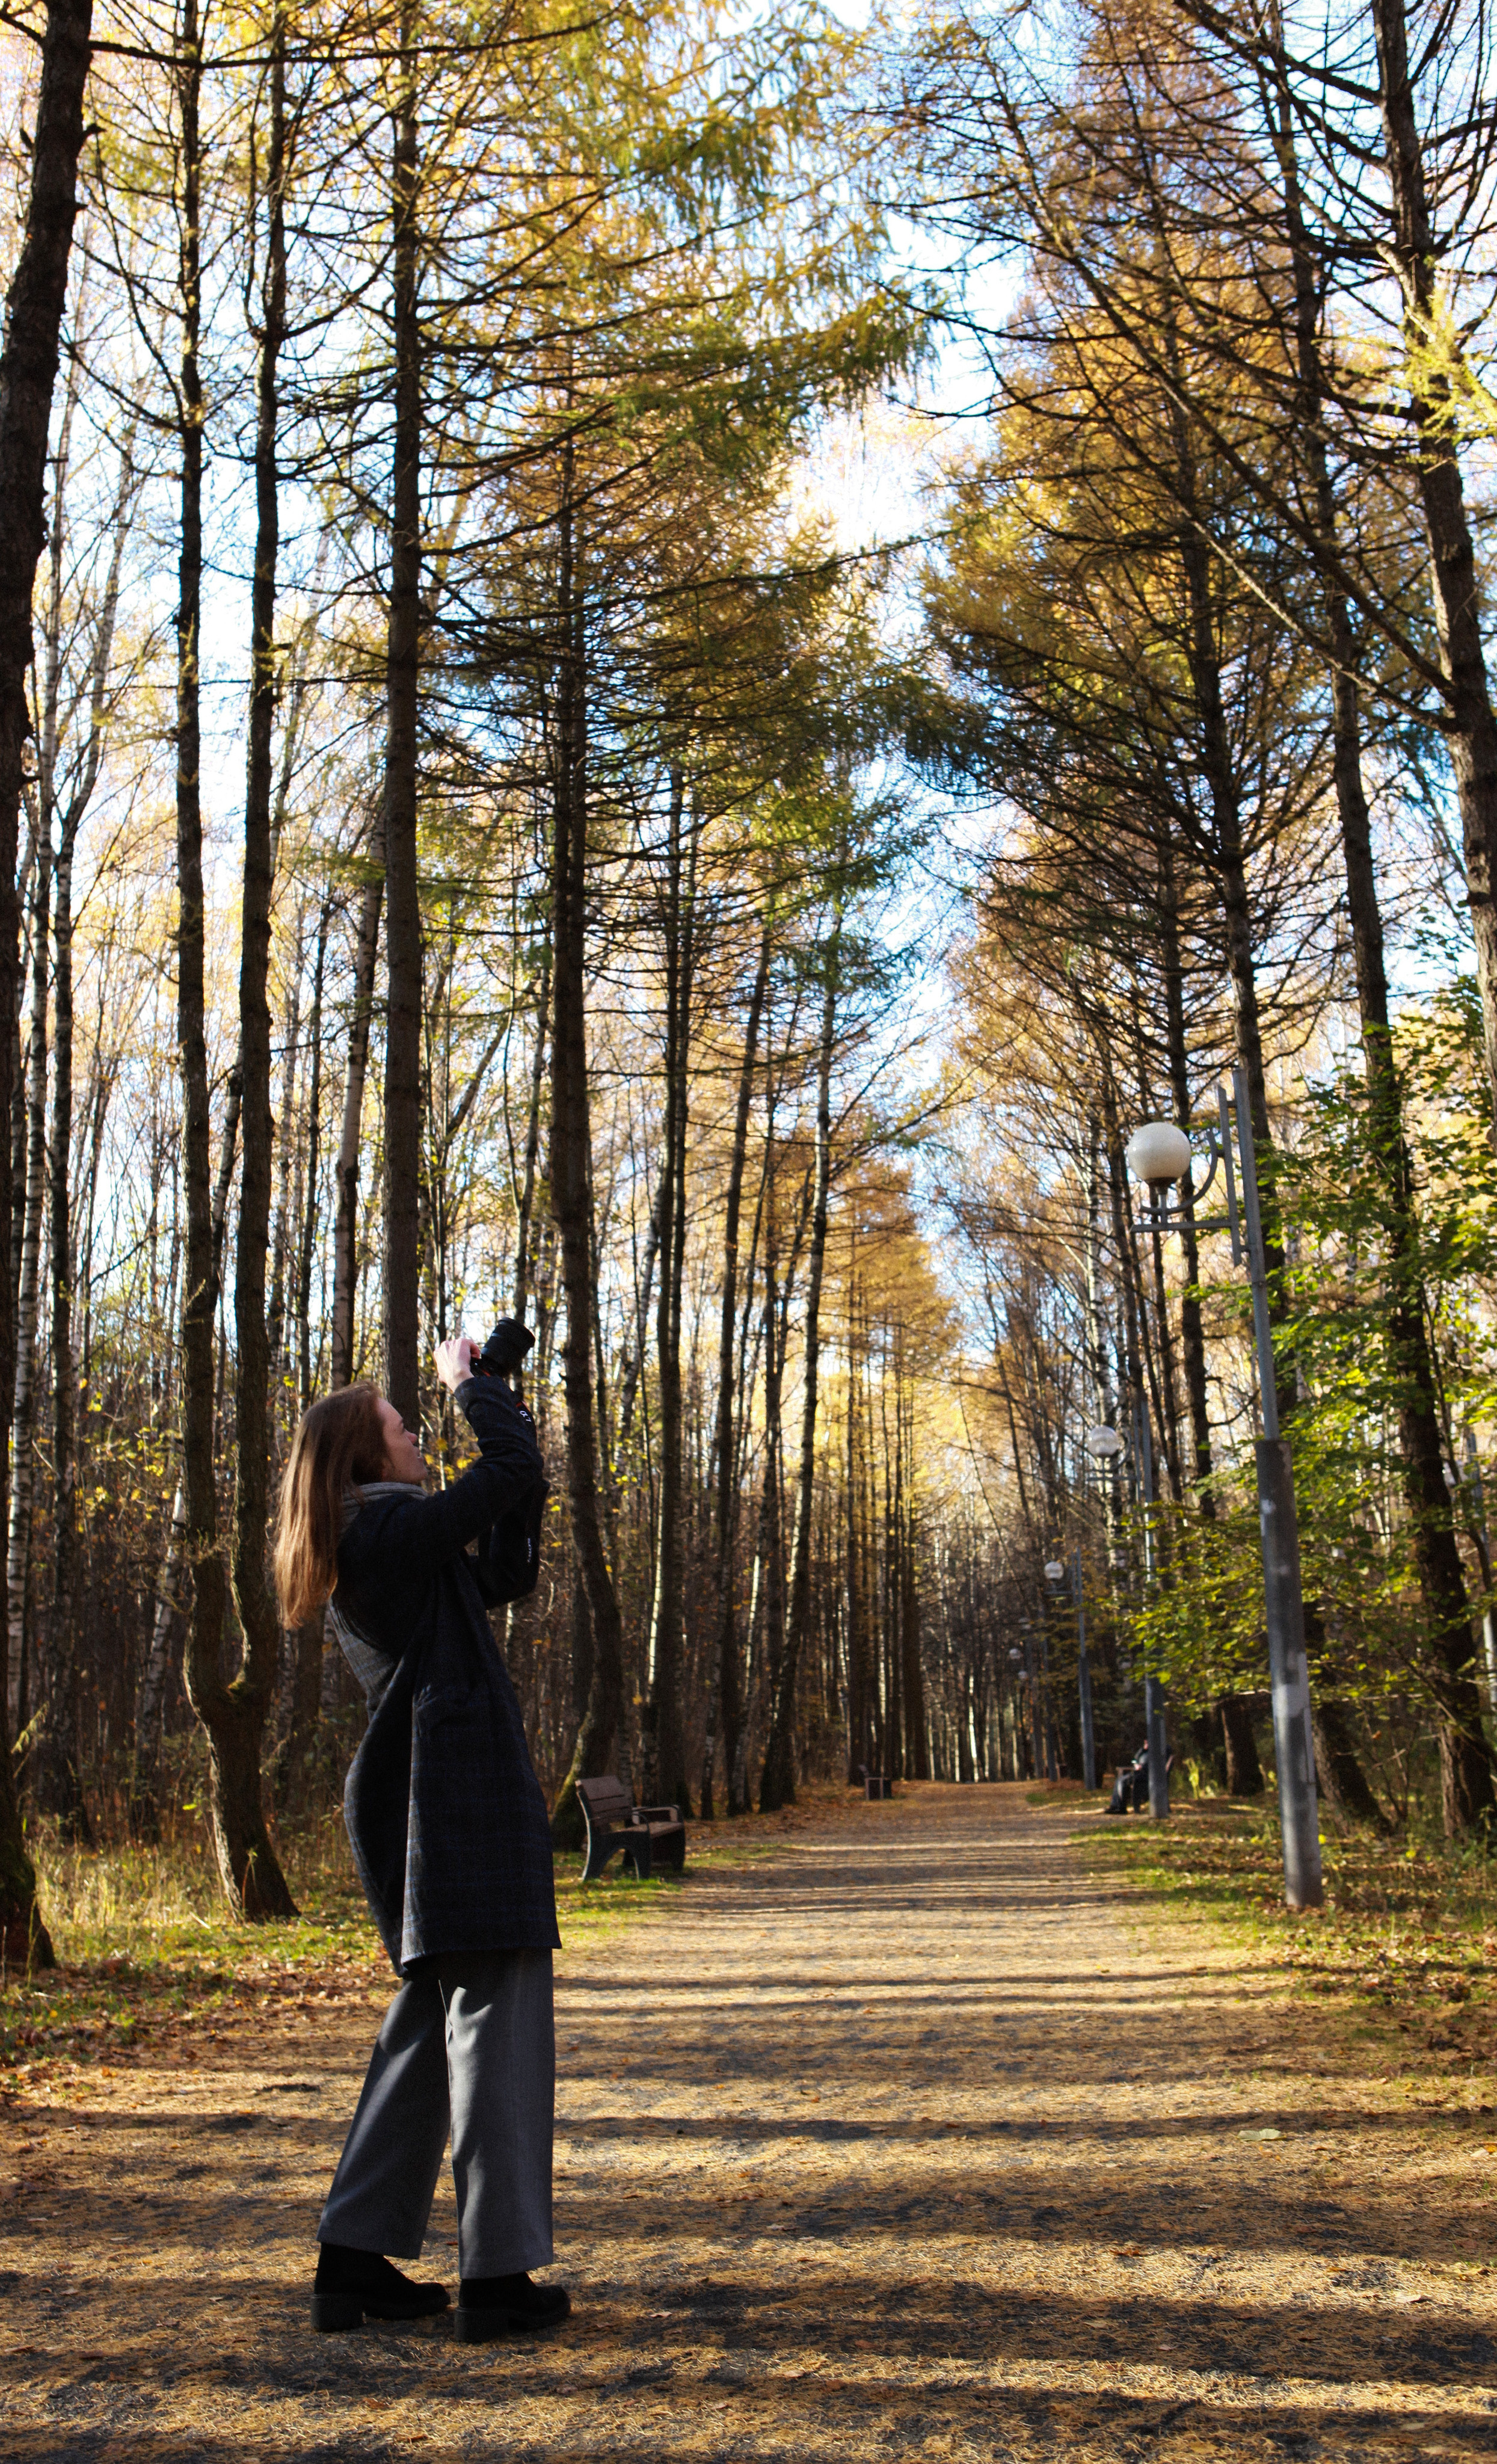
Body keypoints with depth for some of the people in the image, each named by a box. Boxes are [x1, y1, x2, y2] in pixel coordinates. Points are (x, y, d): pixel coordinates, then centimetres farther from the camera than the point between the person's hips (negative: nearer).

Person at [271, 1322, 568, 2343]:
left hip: (418, 1799, 10)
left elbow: (505, 1574, 22)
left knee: (432, 2016, 15)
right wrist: (471, 1383, 3)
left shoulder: (369, 1554, 19)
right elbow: (512, 1469, -15)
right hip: (464, 1791, -10)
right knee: (494, 2012, -5)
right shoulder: (394, 1533, -11)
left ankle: (357, 2259, 19)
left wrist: (498, 1392, 17)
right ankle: (498, 2274, 0)